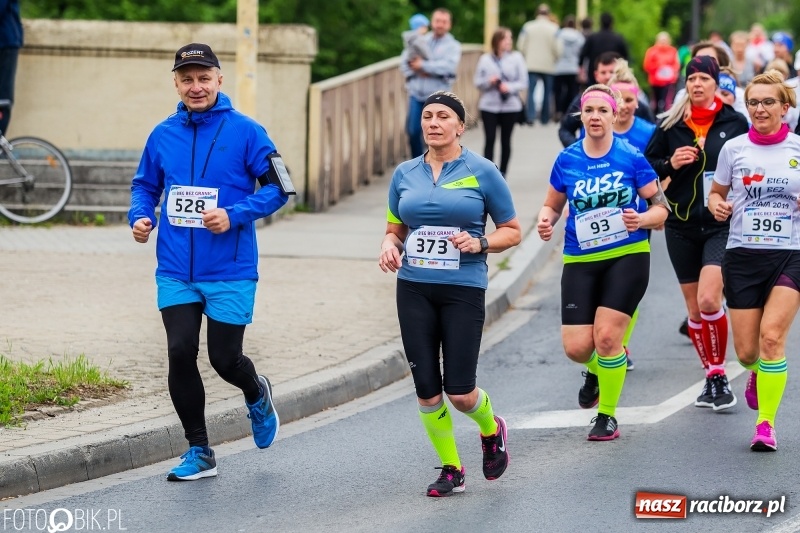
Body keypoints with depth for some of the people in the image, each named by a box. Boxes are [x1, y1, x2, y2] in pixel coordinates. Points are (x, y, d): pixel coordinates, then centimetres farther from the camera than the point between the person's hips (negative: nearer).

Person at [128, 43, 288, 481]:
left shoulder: (245, 132, -6)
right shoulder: (163, 134, 6)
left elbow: (278, 188, -5)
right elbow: (145, 185, 19)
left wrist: (235, 215, -18)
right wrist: (140, 216, -2)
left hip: (229, 272, -3)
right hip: (176, 271, 3)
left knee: (225, 358, 1)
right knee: (180, 353, -6)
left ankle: (257, 396, 38)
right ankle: (198, 451, 9)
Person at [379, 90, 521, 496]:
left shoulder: (482, 172, -2)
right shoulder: (405, 174, 8)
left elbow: (512, 231, 4)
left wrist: (480, 243, -15)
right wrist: (389, 245, -4)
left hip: (463, 289, -3)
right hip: (414, 289, 3)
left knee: (460, 391, -7)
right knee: (426, 390, 1)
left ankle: (491, 430, 27)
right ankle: (451, 469, 19)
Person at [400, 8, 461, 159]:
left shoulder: (453, 46, 1)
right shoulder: (420, 41, 12)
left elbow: (449, 66, -16)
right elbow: (404, 60, 6)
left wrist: (423, 65, -16)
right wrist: (417, 72, -13)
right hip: (417, 94, 3)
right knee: (413, 132, 4)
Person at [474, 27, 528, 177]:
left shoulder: (517, 58, -1)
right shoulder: (485, 59, 1)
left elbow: (523, 82, -2)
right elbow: (477, 81, 4)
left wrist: (509, 87, -19)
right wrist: (489, 81, -15)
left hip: (510, 106, 0)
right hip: (489, 106, 0)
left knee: (506, 140, 7)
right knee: (490, 139, -6)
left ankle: (502, 174, 18)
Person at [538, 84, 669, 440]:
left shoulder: (631, 158, -5)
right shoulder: (566, 160, 2)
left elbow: (661, 206, 0)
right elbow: (552, 205, 15)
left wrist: (643, 219, -21)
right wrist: (546, 220, -7)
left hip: (628, 256, -3)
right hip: (580, 262, 3)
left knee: (606, 336, -13)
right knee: (576, 347, -6)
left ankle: (607, 416, 7)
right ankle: (596, 371, 33)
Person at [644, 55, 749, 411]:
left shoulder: (734, 122, -3)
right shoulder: (670, 125, 3)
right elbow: (646, 165, 8)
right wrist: (670, 163, -11)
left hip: (722, 225, -3)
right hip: (682, 225, 3)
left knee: (708, 300, -19)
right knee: (694, 308, 9)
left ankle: (719, 375, -5)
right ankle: (711, 377, 23)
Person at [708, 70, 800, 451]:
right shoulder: (734, 149, 3)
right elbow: (716, 192, 16)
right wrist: (718, 206, -7)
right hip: (742, 255, 2)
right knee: (746, 351, 2)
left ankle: (766, 424, -11)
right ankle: (757, 374, 41)